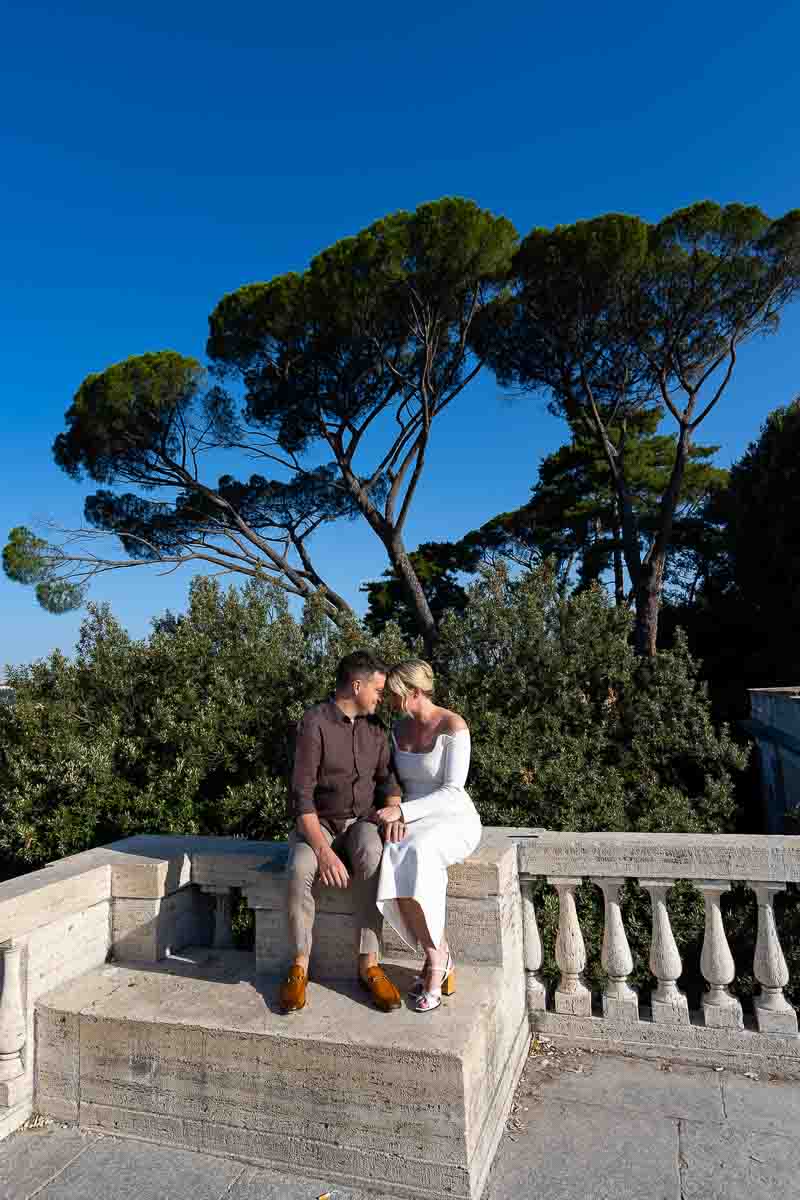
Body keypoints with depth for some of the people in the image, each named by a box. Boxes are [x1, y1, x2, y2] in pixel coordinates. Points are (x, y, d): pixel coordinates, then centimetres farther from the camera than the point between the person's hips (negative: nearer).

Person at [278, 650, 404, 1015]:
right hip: (317, 823, -3)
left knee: (371, 858, -32)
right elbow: (301, 794, -20)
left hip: (361, 822, 3)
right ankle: (299, 966, -13)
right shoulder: (314, 723, -16)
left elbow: (386, 777, 6)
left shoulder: (373, 725, 4)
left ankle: (369, 965, -21)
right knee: (299, 871, -34)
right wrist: (323, 851, -29)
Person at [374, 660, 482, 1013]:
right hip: (412, 823, 5)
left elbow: (452, 792, -18)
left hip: (454, 821, -5)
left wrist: (403, 811, -25)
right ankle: (439, 957, -14)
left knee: (415, 857, -37)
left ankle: (435, 958, -18)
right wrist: (395, 815, -7)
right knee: (393, 862, -30)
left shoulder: (453, 726, -13)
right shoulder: (399, 729, 7)